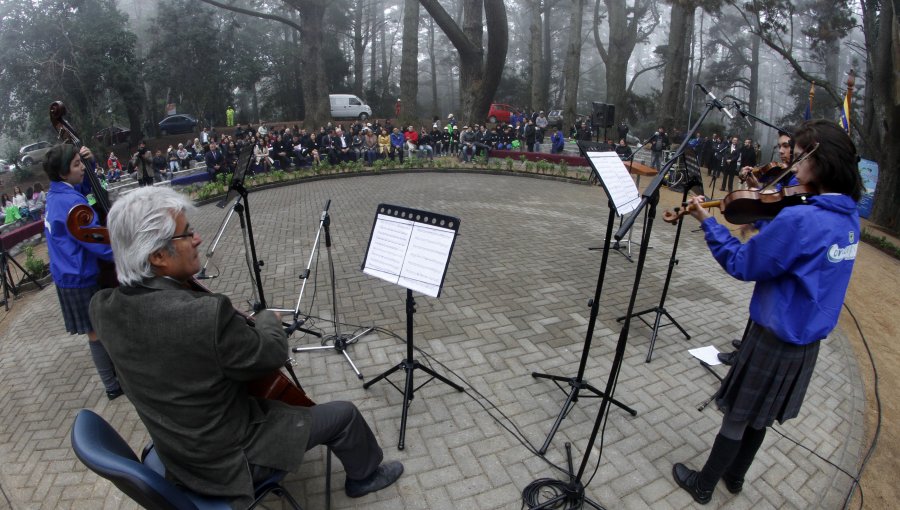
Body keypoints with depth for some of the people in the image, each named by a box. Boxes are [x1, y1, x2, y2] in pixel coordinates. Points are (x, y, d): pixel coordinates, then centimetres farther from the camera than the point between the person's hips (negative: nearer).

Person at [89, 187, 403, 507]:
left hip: (175, 451, 8)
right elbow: (271, 353, -21)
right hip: (229, 461, -8)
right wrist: (268, 319, -1)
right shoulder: (205, 316, -39)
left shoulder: (103, 307, -14)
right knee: (343, 415, 6)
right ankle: (365, 473, 36)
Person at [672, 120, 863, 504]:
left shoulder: (800, 219, -28)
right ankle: (735, 475, 43)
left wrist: (707, 222, -11)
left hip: (776, 340, -7)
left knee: (737, 415, 10)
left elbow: (741, 264, -20)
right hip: (807, 339, 8)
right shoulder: (848, 217, 0)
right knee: (759, 415, 24)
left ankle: (703, 485, 29)